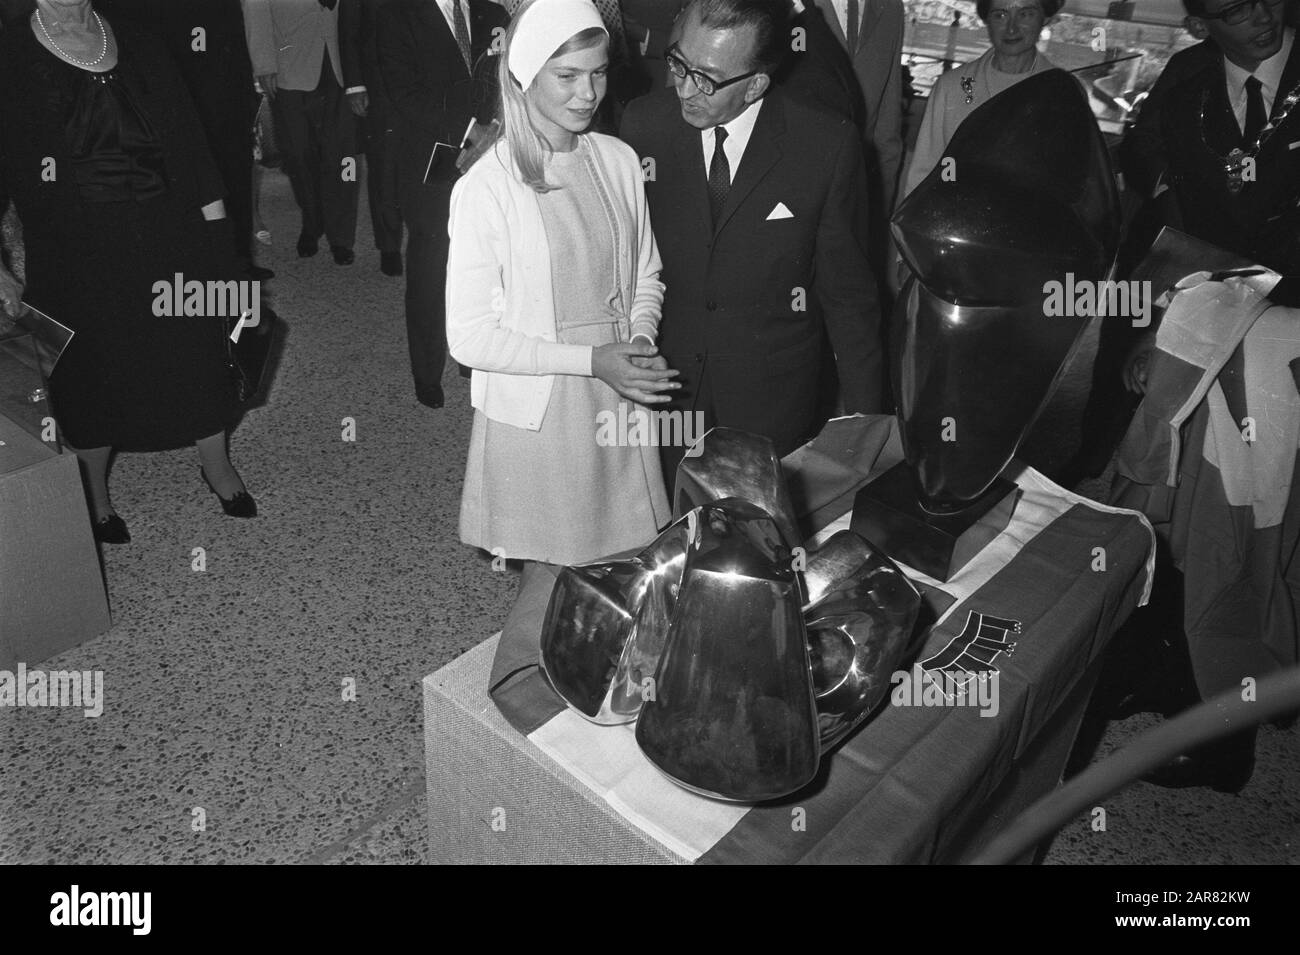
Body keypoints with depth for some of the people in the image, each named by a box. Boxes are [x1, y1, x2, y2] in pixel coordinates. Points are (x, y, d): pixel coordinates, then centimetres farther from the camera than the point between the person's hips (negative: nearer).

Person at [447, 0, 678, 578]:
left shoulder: (619, 161, 1)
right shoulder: (485, 188, -14)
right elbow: (469, 337, -13)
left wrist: (639, 341, -7)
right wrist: (592, 360, -19)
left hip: (619, 401, 4)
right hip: (534, 416, -4)